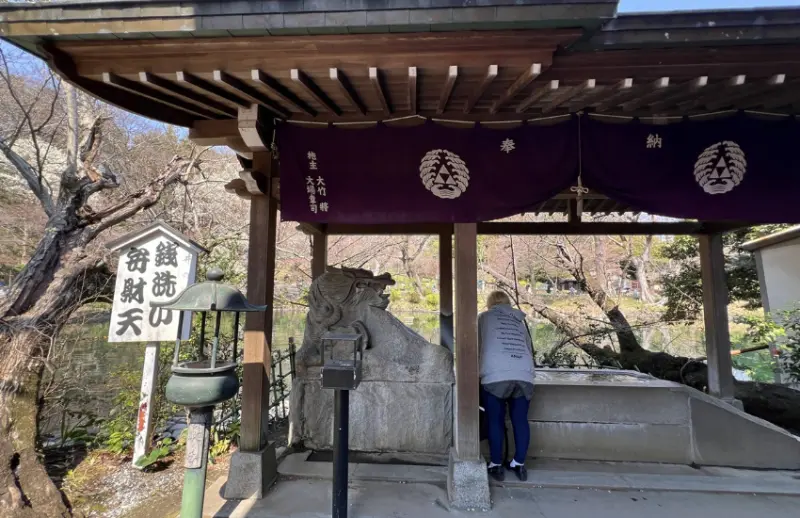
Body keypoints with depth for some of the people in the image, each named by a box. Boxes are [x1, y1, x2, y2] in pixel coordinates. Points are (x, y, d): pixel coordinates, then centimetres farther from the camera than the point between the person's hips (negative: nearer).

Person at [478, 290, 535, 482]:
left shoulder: (484, 317, 17)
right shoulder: (519, 321, 25)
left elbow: (477, 346, 22)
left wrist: (482, 365, 40)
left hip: (496, 375, -3)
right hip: (524, 375, 3)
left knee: (495, 421, 9)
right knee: (520, 420, 14)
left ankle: (496, 465, 18)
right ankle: (519, 464, 24)